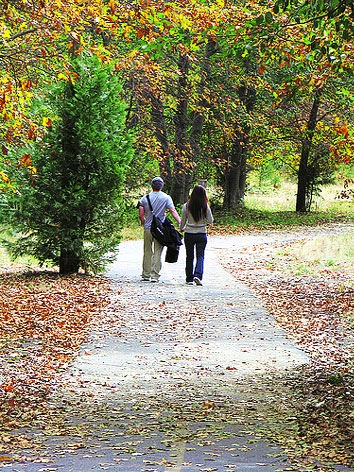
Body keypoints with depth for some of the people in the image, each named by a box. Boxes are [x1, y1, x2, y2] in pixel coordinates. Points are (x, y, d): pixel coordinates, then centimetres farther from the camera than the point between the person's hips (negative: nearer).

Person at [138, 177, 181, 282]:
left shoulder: (145, 198, 3)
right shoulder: (166, 198, -4)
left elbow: (141, 215, 2)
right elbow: (173, 211, -11)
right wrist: (180, 223, -11)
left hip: (148, 229, 2)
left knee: (147, 252, 12)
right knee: (157, 253, 1)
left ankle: (146, 275, 16)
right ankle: (155, 275, -3)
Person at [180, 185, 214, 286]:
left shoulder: (186, 206, -5)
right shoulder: (205, 206, -9)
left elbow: (183, 221, 4)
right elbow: (210, 221, -6)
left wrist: (181, 229, 23)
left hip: (189, 235, 1)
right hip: (201, 235, -1)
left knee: (189, 257, 12)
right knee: (200, 256, 2)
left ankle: (189, 279, 14)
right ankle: (197, 275, -18)